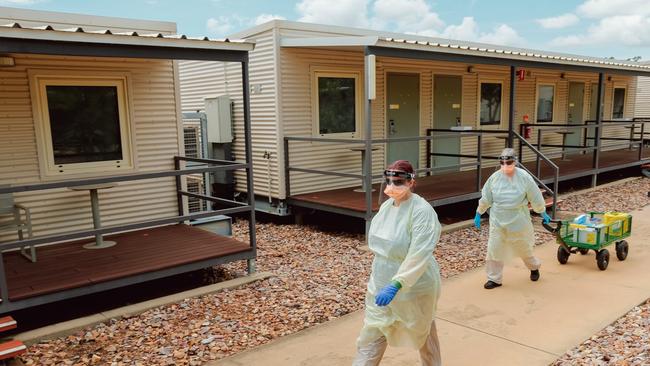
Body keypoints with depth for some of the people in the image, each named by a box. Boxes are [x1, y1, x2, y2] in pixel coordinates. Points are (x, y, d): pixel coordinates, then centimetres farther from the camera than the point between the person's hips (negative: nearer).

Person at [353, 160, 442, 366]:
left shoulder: (422, 211, -23)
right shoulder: (387, 205, 1)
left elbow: (419, 256, -30)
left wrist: (396, 285, -38)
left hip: (414, 286, -6)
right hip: (381, 283, 6)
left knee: (423, 332, 20)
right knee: (371, 337, 7)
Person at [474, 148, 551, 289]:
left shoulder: (524, 177, -13)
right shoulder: (495, 177, -7)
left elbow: (536, 198, -2)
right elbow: (486, 198, 3)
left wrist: (543, 213, 8)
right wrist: (478, 214, 8)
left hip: (518, 221, -1)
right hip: (498, 221, 2)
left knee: (523, 247, 15)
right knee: (494, 249, 0)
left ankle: (534, 267, 45)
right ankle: (494, 279, 14)